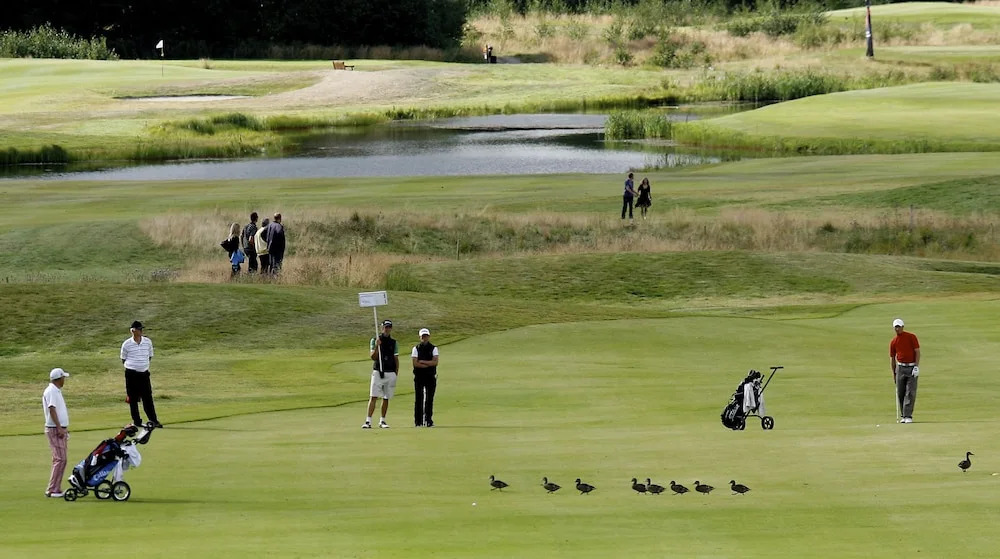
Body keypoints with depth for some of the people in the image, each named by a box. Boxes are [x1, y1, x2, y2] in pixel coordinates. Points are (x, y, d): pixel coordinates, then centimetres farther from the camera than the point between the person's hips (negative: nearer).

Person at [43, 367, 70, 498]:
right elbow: (52, 409, -22)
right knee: (60, 459, -13)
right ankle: (52, 490, -14)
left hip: (60, 429, 10)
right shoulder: (51, 391, -14)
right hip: (55, 429, -10)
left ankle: (56, 489, 13)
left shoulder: (57, 391, 17)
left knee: (59, 459, 10)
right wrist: (59, 428, -25)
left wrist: (64, 428, 24)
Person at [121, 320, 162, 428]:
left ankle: (153, 420, 4)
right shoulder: (127, 344, -4)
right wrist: (132, 366, 2)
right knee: (133, 399, 2)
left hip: (144, 373, 2)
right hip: (131, 374, -2)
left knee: (148, 397, 1)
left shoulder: (148, 342, 4)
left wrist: (143, 365, 7)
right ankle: (136, 421, 10)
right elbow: (123, 359, 6)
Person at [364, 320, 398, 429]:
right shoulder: (375, 341, 3)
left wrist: (396, 373, 5)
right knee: (373, 397, -11)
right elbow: (373, 357, -5)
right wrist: (377, 346, -20)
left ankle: (382, 421, 14)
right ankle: (368, 421, -14)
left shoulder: (394, 343, 12)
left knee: (386, 398, 6)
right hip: (378, 372, -3)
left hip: (390, 373, 3)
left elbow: (396, 359, 14)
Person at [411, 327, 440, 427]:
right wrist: (429, 364, -10)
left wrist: (422, 362, -10)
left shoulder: (433, 348, 7)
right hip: (419, 377, -1)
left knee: (429, 399, -2)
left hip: (431, 377, 1)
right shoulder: (416, 349, 6)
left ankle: (429, 420, 0)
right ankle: (418, 421, -1)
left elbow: (435, 362, -7)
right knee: (418, 399, -2)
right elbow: (415, 364, -7)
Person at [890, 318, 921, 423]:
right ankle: (902, 416, 13)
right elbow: (892, 358, 11)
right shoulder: (893, 342, 6)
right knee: (900, 393, 3)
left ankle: (908, 416, -10)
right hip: (901, 367, 3)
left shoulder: (911, 337, -3)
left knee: (910, 393, -9)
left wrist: (917, 366, -13)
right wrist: (893, 373, 8)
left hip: (912, 367, -3)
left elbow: (917, 352, -4)